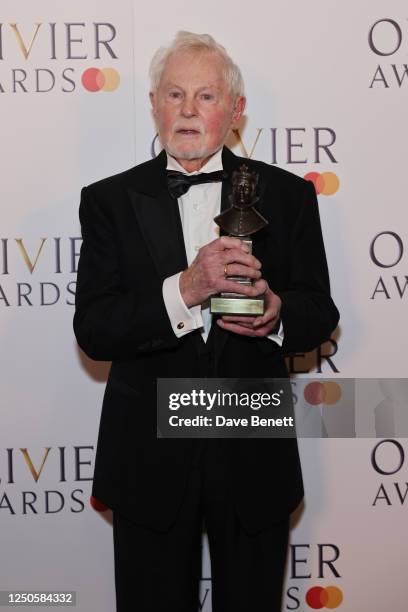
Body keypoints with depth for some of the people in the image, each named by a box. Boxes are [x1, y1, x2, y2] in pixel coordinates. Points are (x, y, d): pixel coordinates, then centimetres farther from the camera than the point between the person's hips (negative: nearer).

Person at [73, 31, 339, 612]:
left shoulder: (287, 194, 1)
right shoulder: (110, 200, -2)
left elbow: (321, 313, 2)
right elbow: (93, 330, -11)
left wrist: (278, 314, -21)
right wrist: (185, 289, -26)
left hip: (254, 454, 1)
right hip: (148, 455, 0)